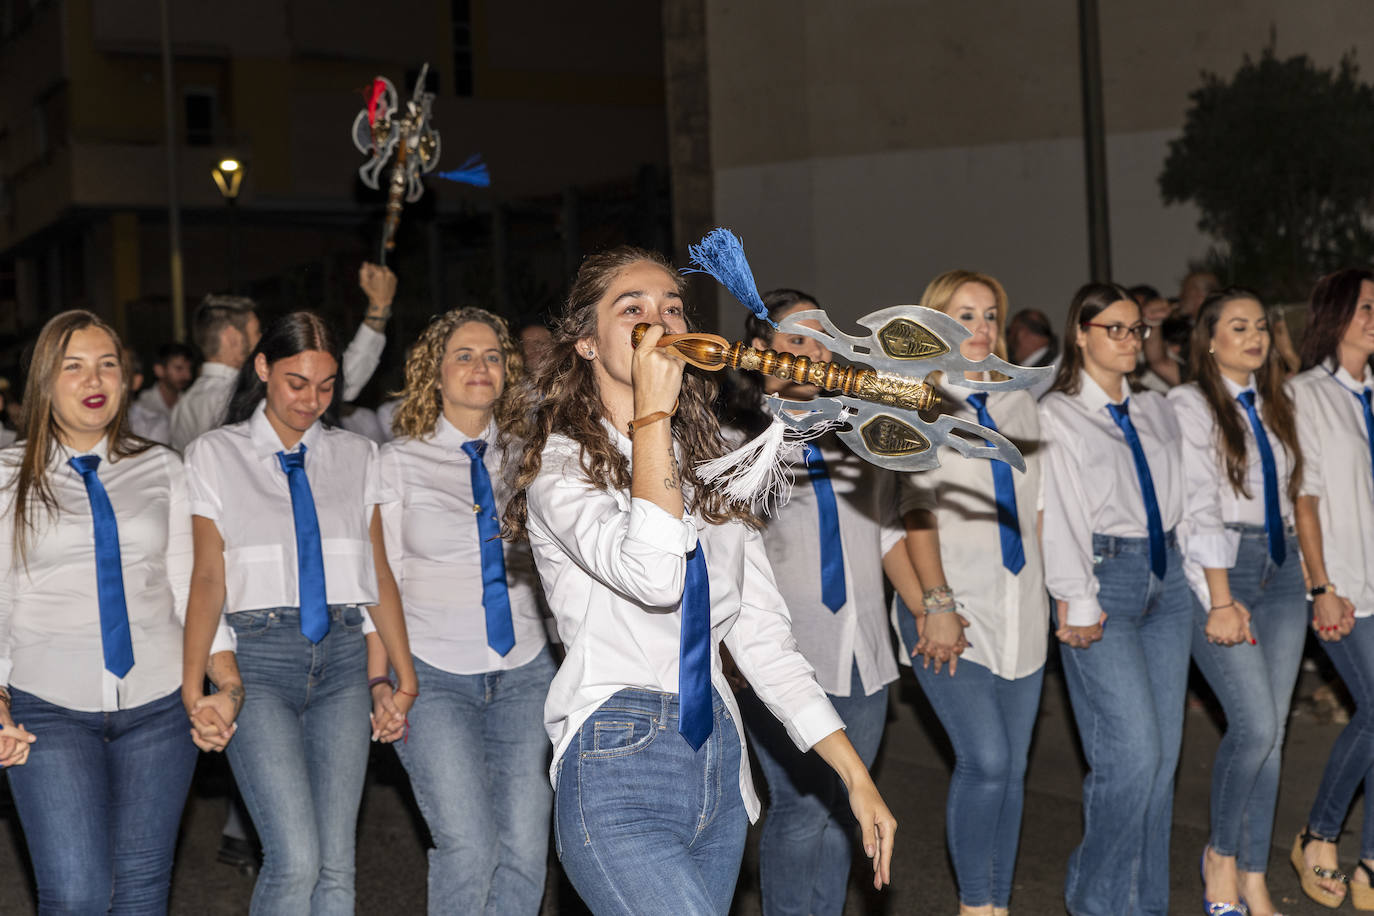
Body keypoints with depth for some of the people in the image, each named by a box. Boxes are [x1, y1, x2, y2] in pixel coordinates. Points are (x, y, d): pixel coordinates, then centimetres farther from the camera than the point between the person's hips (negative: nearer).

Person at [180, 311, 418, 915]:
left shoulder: (356, 456, 13)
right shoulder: (215, 456, 6)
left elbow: (380, 575, 12)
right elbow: (207, 578, 1)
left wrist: (405, 678, 6)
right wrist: (194, 688, -9)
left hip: (342, 659, 3)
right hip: (257, 660, -3)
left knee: (335, 863, -1)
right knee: (295, 858, -15)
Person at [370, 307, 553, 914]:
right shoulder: (400, 460, 2)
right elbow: (381, 579, 2)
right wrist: (379, 680, -5)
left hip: (524, 671, 3)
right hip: (434, 675, -3)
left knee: (525, 849, 0)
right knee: (468, 845, -13)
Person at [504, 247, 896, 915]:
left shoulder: (710, 470, 14)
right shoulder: (562, 466, -5)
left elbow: (762, 636, 11)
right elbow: (652, 576, -25)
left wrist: (856, 776, 5)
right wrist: (652, 415, -17)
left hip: (718, 760, 6)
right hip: (617, 768, -6)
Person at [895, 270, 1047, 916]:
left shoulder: (1018, 402, 15)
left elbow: (1035, 503, 18)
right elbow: (916, 509, -8)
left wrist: (1050, 592, 12)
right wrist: (937, 603, -16)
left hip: (1019, 607, 5)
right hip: (952, 608, -5)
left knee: (1012, 766, 5)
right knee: (985, 760, -14)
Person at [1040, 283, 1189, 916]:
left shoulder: (1155, 411, 17)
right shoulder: (1055, 416, -1)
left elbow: (1179, 494, 17)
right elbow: (1059, 514, -8)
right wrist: (1077, 602, -13)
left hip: (1165, 578, 6)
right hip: (1103, 577, -6)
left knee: (1163, 754, 5)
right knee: (1131, 751, -13)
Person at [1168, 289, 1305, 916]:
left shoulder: (1273, 405, 14)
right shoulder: (1190, 405, -5)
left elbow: (1287, 497, 17)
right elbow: (1199, 506, -13)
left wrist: (1305, 570, 8)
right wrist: (1221, 601, -19)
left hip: (1281, 569, 6)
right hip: (1221, 567, -6)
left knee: (1271, 731, 5)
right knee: (1255, 725, -13)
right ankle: (1221, 853, 10)